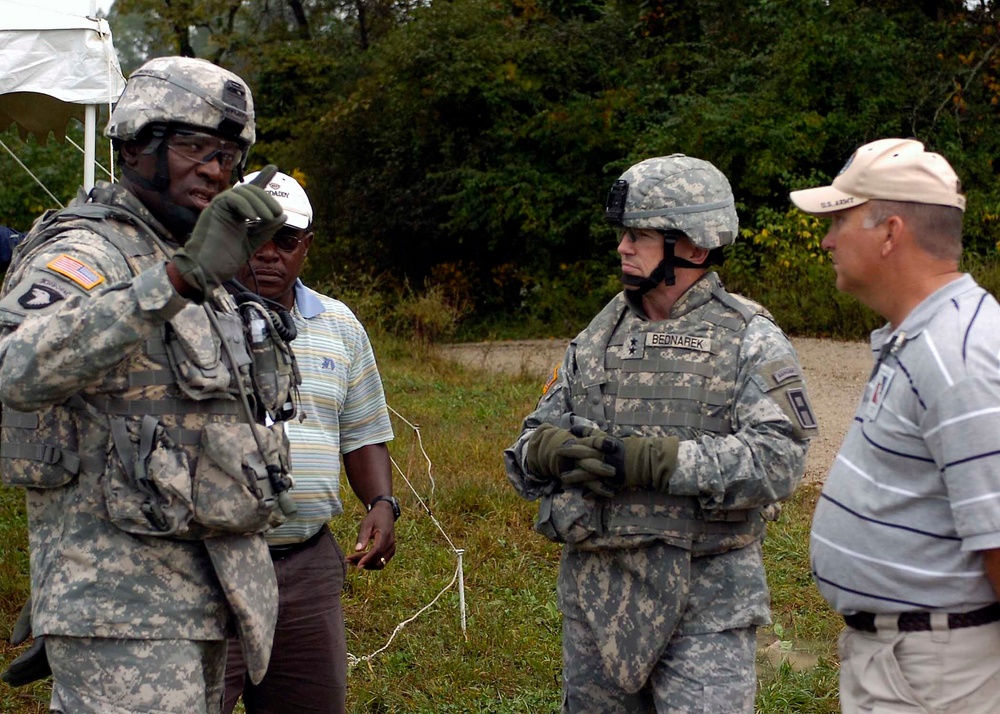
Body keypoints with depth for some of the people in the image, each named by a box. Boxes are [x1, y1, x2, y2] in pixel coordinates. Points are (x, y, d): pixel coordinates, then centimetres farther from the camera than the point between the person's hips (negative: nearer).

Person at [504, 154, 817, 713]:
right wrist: (556, 451, -13)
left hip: (706, 600, -5)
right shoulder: (600, 335, 11)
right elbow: (534, 441, 12)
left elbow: (780, 460, -18)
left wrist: (655, 461, -23)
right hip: (596, 590, 5)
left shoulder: (750, 339, -5)